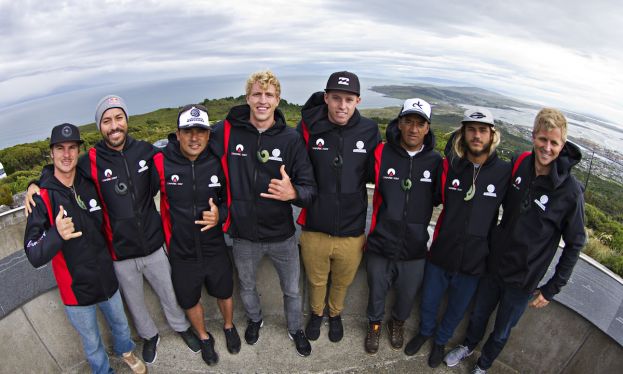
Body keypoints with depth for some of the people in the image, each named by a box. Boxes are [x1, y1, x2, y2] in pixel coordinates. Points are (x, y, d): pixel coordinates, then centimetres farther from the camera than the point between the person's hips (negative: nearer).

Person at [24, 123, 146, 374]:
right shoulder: (42, 197, -17)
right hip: (76, 290, -4)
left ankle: (125, 351, 55)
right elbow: (34, 256, -23)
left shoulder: (89, 185, -4)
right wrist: (56, 234, -40)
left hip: (107, 280, 4)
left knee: (120, 325, 26)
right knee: (92, 343, 18)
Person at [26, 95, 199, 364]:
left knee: (170, 294, 21)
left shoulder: (145, 151, -8)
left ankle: (181, 326, 50)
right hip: (120, 254, 0)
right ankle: (149, 335, 52)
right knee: (134, 303, 23)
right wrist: (34, 186, -13)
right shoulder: (91, 162, -12)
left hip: (154, 245, 1)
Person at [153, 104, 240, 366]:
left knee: (224, 293, 22)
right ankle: (204, 338, 50)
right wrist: (167, 240, -6)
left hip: (215, 248, 1)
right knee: (190, 300, 20)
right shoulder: (161, 162, -17)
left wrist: (220, 214, -19)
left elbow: (229, 198, 0)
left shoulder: (217, 162, -13)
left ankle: (229, 327, 53)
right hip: (181, 252, 0)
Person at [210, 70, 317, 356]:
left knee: (292, 290, 21)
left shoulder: (291, 139, -12)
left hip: (282, 235, 0)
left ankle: (295, 329, 52)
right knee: (246, 286, 27)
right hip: (244, 236, 1)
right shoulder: (226, 132, -13)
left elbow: (310, 187, -12)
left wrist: (293, 193, -35)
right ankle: (254, 319, 60)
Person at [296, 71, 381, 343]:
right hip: (314, 229, -1)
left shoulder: (369, 131, -10)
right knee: (316, 280, 24)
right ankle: (316, 313, 57)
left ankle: (335, 314, 59)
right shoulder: (308, 127, -13)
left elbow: (377, 175, 1)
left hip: (352, 231, 1)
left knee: (342, 282, 26)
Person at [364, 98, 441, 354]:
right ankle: (375, 324, 51)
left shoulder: (435, 161, -7)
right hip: (380, 246, -1)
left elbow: (437, 199, 6)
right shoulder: (382, 154, -12)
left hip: (415, 250, 2)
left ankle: (398, 322, 55)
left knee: (407, 296, 23)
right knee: (376, 293, 20)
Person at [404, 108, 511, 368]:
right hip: (440, 255, 1)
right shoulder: (449, 165, -10)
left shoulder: (504, 172, -13)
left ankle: (441, 341, 52)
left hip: (474, 262, 0)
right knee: (428, 302, 22)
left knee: (456, 310, 23)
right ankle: (425, 331, 53)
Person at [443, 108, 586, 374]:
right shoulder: (519, 165, -11)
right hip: (494, 263, 3)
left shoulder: (571, 191, -21)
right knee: (478, 314, 25)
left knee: (501, 332, 20)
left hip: (524, 279, -3)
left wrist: (551, 289, -8)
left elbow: (575, 243, -10)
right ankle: (468, 346, 54)